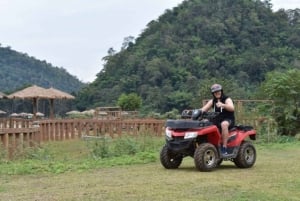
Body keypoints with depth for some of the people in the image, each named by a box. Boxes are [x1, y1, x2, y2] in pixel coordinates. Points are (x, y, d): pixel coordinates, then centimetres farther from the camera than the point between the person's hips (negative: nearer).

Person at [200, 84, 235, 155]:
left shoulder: (227, 99, -2)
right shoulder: (212, 101, 13)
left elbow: (232, 108, -22)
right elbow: (204, 109, 5)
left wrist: (223, 105, -41)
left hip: (228, 120, -5)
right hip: (217, 120, 5)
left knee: (224, 124, -40)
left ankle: (224, 148, -41)